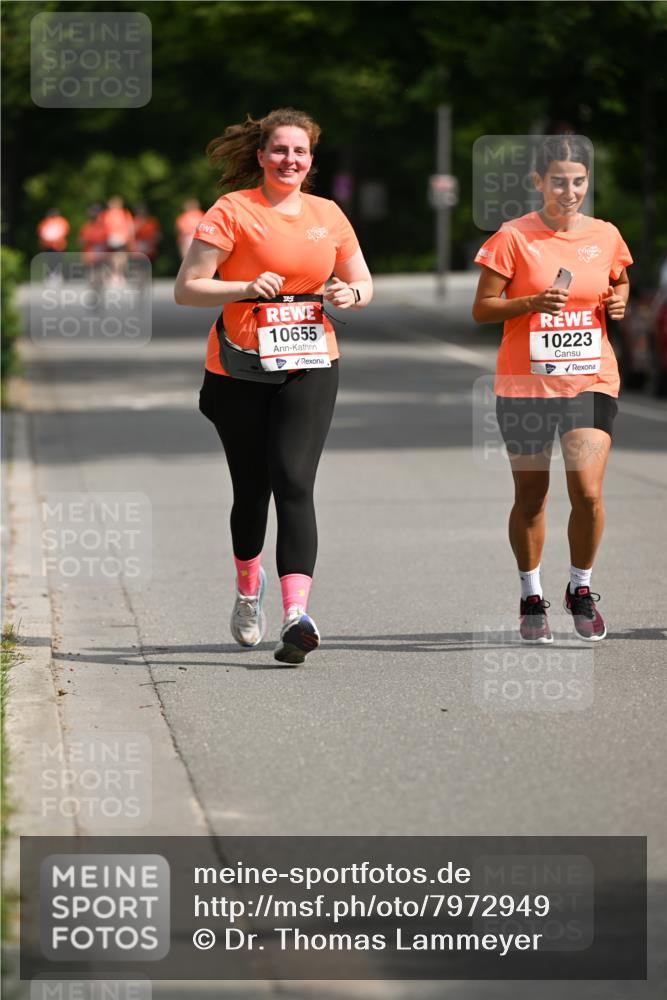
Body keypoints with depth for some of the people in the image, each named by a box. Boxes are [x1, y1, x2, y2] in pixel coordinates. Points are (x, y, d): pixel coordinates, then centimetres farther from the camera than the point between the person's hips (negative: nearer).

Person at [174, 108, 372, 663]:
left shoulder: (328, 215, 10)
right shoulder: (232, 210, -2)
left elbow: (363, 283, 21)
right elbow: (186, 288, -5)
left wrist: (349, 294, -3)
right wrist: (246, 288, -20)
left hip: (310, 368, 1)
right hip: (240, 369, -1)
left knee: (293, 483, -15)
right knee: (252, 490, 8)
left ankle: (297, 613, -25)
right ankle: (249, 587, 37)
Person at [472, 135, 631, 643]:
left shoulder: (606, 235, 4)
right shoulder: (513, 237, -5)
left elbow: (620, 282, 23)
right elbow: (481, 309, -3)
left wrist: (619, 300, 0)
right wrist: (531, 303, -19)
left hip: (591, 381, 1)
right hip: (525, 385, -1)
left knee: (588, 491, -12)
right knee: (530, 497, 7)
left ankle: (581, 588, 11)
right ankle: (532, 597, 26)